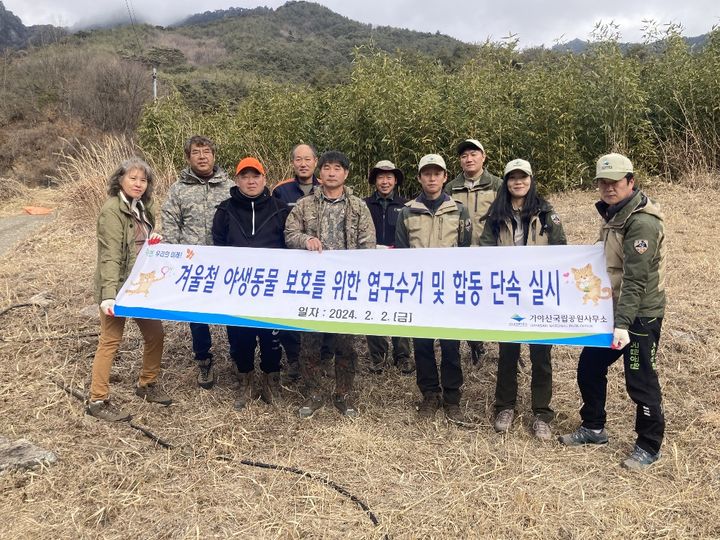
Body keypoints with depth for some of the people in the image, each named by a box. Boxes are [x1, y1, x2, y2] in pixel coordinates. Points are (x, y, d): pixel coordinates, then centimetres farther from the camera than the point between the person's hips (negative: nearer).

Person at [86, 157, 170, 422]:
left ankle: (147, 385, 30)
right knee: (110, 341, -1)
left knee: (155, 333, 12)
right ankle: (97, 400, 11)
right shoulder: (112, 210, -16)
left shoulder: (142, 208, 10)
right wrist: (109, 295, -32)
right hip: (118, 287, -8)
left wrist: (155, 243, 2)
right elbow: (110, 256, -24)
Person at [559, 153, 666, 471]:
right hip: (612, 309, 9)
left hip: (640, 315, -9)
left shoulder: (642, 223, -20)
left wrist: (623, 323, -32)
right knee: (589, 367, 15)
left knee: (640, 381, 2)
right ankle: (593, 428, 33)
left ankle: (649, 447, 22)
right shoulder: (614, 215, 8)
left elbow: (635, 280, -27)